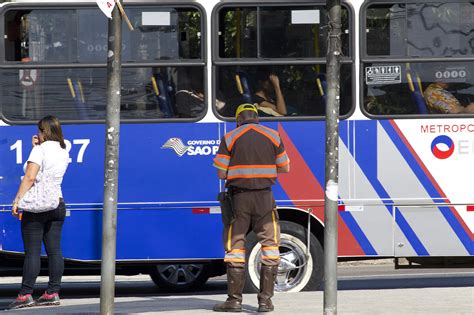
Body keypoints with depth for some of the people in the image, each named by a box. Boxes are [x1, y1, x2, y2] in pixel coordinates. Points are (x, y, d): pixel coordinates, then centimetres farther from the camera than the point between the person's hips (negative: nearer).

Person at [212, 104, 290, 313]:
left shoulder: (230, 139, -2)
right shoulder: (272, 136, 4)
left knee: (235, 247, 5)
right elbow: (285, 168, 9)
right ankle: (265, 299, 3)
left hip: (239, 198, -1)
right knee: (269, 245, 8)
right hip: (264, 196, 1)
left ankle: (234, 299, 3)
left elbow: (221, 173, -5)